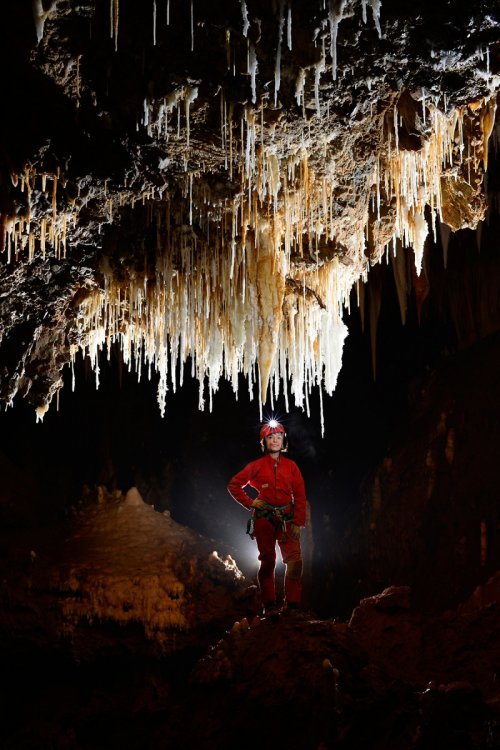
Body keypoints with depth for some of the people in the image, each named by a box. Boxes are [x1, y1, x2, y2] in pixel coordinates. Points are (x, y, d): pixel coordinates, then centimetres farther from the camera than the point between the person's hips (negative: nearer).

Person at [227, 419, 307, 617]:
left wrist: (298, 523, -3)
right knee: (268, 561, 3)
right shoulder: (257, 466, 3)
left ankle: (292, 605, -5)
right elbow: (234, 485, 8)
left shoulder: (291, 466, 7)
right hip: (263, 519, -1)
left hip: (286, 520, 1)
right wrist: (250, 503, -1)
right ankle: (269, 606, 10)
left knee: (295, 560, -11)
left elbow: (300, 496, 5)